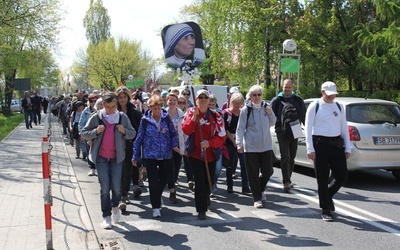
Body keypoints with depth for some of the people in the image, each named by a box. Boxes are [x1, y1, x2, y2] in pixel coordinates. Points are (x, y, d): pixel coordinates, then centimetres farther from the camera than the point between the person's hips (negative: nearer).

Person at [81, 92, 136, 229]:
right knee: (105, 188, -1)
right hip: (101, 157, -1)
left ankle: (115, 206, 30)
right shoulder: (96, 117, -2)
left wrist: (124, 131, -14)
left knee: (117, 187, -1)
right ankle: (106, 216, 11)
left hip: (117, 157, 1)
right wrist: (96, 131, -16)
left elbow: (133, 134, 7)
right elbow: (83, 133, 1)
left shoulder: (122, 117, 2)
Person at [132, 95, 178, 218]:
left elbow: (173, 133, 6)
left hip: (165, 155, 3)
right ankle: (156, 207, 7)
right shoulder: (145, 120, -7)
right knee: (153, 181, -4)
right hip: (150, 155, -2)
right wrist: (135, 156, 0)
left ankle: (157, 194, 47)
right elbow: (139, 138, -1)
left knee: (164, 178, 16)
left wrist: (174, 144, -14)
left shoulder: (166, 118, -2)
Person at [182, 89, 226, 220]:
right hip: (195, 154, -2)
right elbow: (186, 130, -15)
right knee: (200, 181, -8)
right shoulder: (190, 113, -1)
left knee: (209, 182, 15)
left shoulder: (215, 116, -2)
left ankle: (205, 197, 47)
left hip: (210, 155, 2)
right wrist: (194, 117, -26)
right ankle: (201, 210, 2)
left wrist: (209, 142, -21)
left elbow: (221, 137, -5)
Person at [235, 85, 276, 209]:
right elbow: (240, 128, -4)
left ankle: (260, 189, 33)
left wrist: (270, 113, -1)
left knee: (268, 171, 4)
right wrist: (239, 144, -12)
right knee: (253, 174, 2)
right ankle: (257, 198, 13)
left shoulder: (266, 107, 6)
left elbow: (272, 123, 18)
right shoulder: (246, 110, -5)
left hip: (266, 145, 3)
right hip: (251, 146, -3)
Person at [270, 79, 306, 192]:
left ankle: (287, 180, 24)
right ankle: (286, 182, -12)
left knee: (292, 157, 11)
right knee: (285, 157, -11)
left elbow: (303, 116, 12)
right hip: (282, 132, -3)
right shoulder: (277, 100, 1)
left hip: (294, 132, 3)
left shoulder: (298, 100, 8)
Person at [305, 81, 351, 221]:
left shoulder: (339, 107, 13)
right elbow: (308, 128, -4)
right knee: (323, 179, 1)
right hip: (320, 144, -5)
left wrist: (348, 148, 10)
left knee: (342, 176, 4)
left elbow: (344, 128, 16)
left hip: (337, 144, 5)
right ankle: (326, 211, 12)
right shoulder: (315, 106, -1)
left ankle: (327, 196, 32)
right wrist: (310, 149, -11)